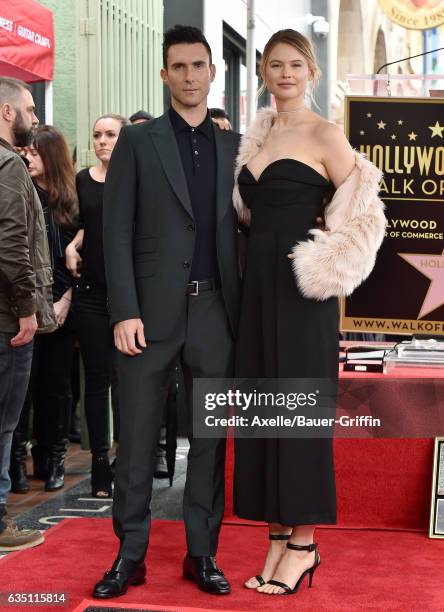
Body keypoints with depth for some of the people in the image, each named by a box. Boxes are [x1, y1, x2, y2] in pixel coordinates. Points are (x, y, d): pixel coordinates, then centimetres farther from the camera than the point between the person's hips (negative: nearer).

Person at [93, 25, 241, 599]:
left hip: (215, 312, 3)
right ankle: (130, 555, 15)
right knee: (137, 437, 3)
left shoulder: (234, 147, 12)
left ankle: (202, 553, 19)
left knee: (210, 437, 8)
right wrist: (125, 311, -11)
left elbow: (244, 226, 12)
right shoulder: (137, 142, 4)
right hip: (153, 310, -2)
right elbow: (117, 232, -2)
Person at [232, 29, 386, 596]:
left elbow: (363, 214, -6)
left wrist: (323, 262, -11)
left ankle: (303, 543, 9)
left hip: (301, 289, -7)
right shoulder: (258, 136, 15)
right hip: (258, 284, 7)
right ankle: (278, 538, 17)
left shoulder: (324, 135, -4)